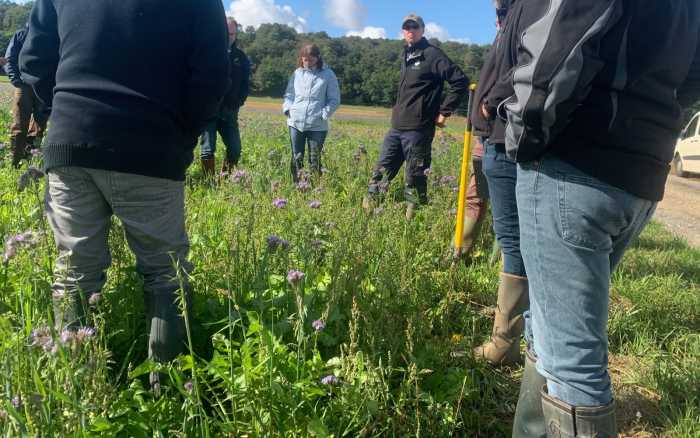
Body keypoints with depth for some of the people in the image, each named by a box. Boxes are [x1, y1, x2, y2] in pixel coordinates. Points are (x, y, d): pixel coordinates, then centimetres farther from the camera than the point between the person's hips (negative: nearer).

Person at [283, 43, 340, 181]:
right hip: (295, 123, 3)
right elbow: (288, 94, 17)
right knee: (296, 158, 8)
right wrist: (287, 109, 0)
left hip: (317, 125, -3)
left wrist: (324, 114, -11)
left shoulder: (328, 75, -1)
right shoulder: (297, 73, 10)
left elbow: (334, 100, 0)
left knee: (315, 160, 1)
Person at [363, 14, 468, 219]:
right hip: (396, 127, 8)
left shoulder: (432, 54, -8)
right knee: (381, 171, 8)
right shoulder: (405, 56, 17)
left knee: (415, 178, -1)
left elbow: (460, 81, -13)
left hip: (418, 130, -8)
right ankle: (368, 208, 15)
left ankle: (412, 216, 7)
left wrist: (444, 111, -11)